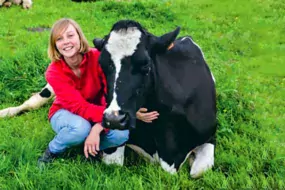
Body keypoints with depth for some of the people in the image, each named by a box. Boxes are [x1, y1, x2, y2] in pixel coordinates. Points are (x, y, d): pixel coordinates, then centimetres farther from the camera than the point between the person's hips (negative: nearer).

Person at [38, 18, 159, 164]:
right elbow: (79, 107, -33)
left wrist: (97, 128, -43)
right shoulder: (54, 73, -24)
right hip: (66, 113, -1)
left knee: (121, 134, -29)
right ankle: (52, 151, -6)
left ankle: (88, 148, 1)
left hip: (95, 114, 2)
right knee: (80, 128, -38)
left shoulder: (98, 58, -23)